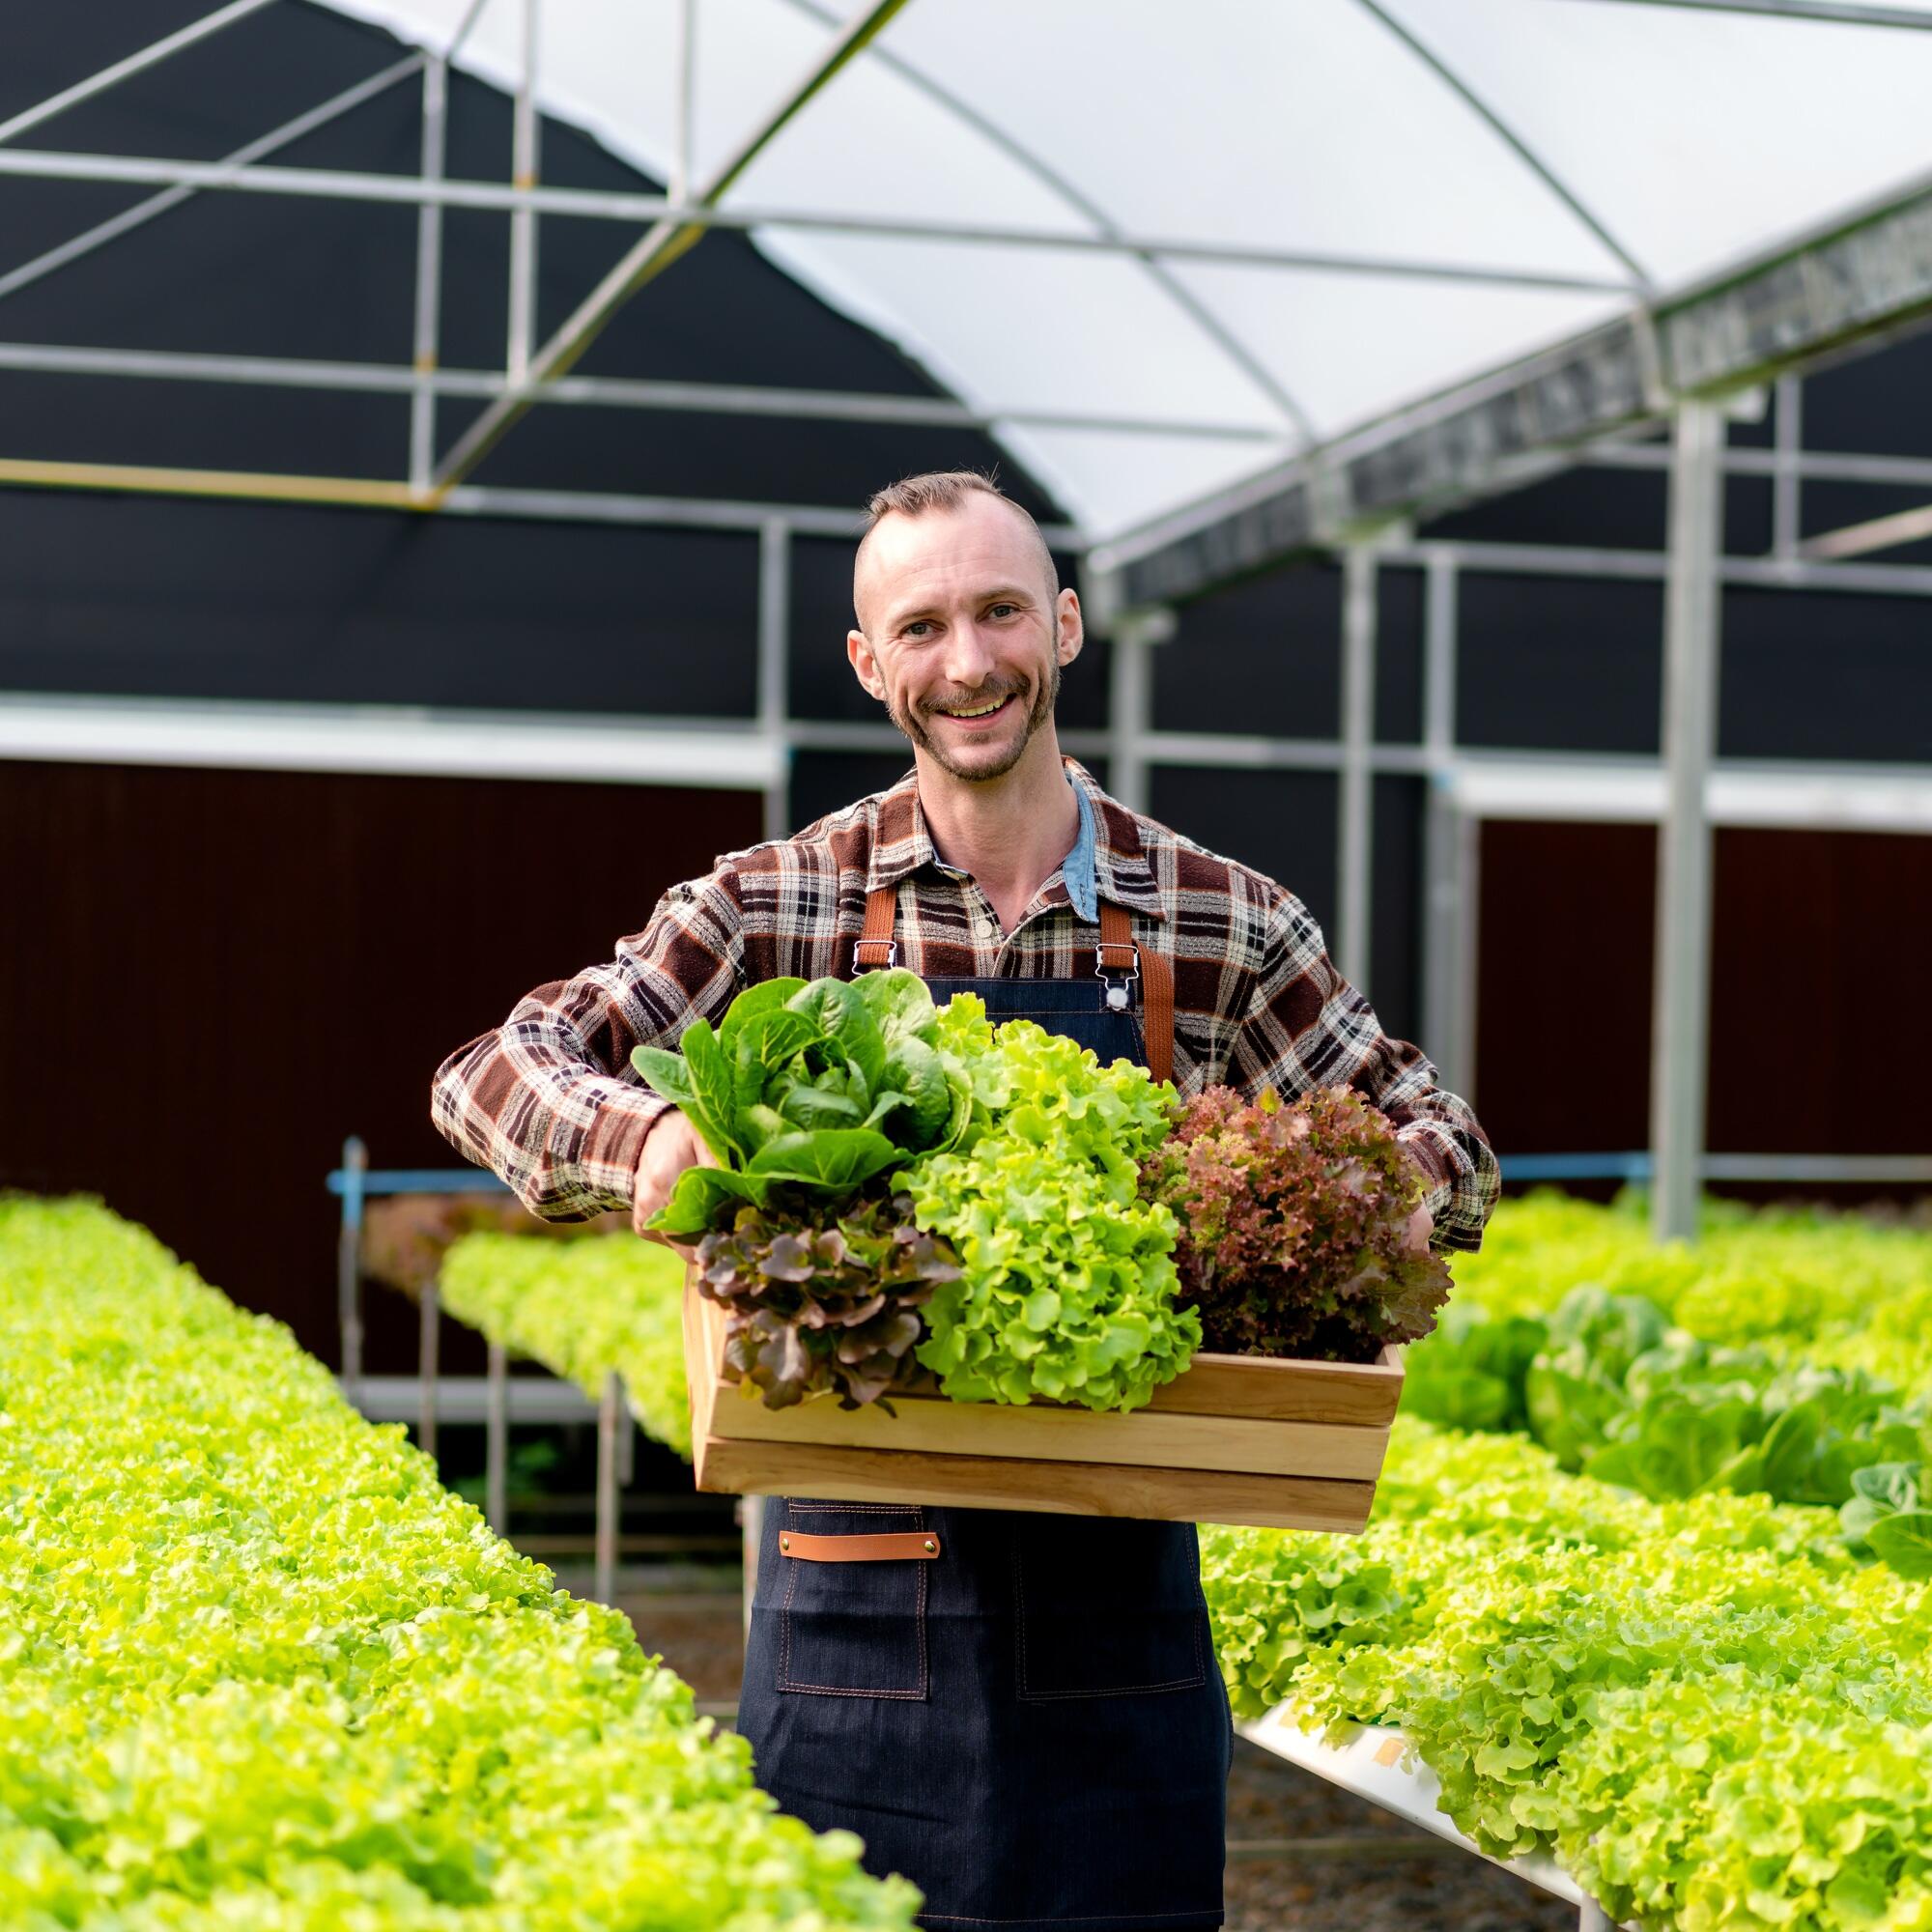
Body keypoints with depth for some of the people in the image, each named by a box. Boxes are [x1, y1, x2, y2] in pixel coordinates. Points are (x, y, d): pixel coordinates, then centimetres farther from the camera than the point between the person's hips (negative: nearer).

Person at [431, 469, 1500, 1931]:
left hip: (1122, 1603, 1)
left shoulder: (1225, 925, 3)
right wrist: (640, 1132, -25)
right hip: (854, 1596, -1)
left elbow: (1433, 1140, 11)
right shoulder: (777, 906, 0)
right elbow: (493, 1077, -3)